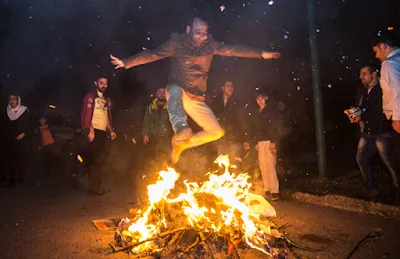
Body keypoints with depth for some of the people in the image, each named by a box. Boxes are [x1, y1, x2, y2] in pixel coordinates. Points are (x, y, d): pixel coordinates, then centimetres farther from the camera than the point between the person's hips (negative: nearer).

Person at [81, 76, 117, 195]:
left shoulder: (106, 99, 21)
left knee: (98, 160, 11)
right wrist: (90, 130, -22)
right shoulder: (91, 96, -3)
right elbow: (87, 114, -13)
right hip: (94, 131, -8)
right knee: (96, 160, -8)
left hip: (102, 131, 8)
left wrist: (111, 130, 14)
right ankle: (94, 186, -1)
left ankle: (96, 185, 19)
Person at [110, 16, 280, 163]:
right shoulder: (176, 43, -9)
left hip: (196, 99, 4)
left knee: (217, 132, 1)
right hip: (178, 92, -4)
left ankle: (180, 144, 16)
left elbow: (234, 50, -1)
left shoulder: (209, 45, -1)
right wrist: (126, 62, -23)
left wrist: (261, 54, -6)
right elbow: (151, 55, -13)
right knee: (176, 90, -42)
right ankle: (180, 128, -68)